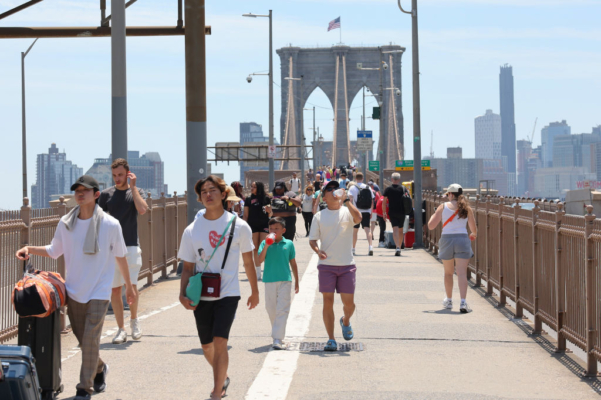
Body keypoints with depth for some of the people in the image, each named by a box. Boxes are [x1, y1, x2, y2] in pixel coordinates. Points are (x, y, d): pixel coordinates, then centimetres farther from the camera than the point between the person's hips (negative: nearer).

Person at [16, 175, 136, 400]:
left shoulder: (110, 225, -9)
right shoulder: (66, 224, -2)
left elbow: (120, 256, 4)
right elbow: (54, 251, 12)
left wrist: (129, 286, 13)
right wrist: (30, 249, -5)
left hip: (99, 292, -3)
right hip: (73, 292, 4)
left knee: (90, 340, -11)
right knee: (83, 341, 13)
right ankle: (99, 369, 41)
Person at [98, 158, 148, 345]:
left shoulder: (136, 192, 5)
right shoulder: (106, 194, 8)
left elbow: (142, 209, -15)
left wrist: (132, 187, -10)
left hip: (131, 246, -2)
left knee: (131, 286, -12)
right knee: (115, 289, 2)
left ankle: (134, 319, 14)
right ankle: (121, 329, 11)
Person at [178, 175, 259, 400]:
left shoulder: (239, 226, -4)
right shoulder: (192, 231, -1)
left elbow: (248, 263, 7)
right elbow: (188, 267, 4)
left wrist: (254, 292, 14)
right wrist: (183, 293, -11)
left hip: (228, 294, -3)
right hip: (202, 296, 3)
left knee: (220, 342, -17)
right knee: (207, 346, 13)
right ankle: (223, 378, 42)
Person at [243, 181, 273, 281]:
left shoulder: (266, 198, 3)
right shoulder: (249, 199, 6)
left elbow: (270, 215, 9)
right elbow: (245, 215, 7)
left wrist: (268, 211, -13)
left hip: (264, 225, -1)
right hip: (253, 226, 1)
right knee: (256, 249, 4)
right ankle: (258, 272, 9)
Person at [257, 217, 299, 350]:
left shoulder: (288, 244, 3)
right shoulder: (265, 243, 2)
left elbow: (293, 263, 11)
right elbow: (260, 259, -11)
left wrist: (296, 281, 13)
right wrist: (267, 245, -21)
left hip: (285, 281, -1)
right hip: (269, 281, 1)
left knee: (282, 310, -9)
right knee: (271, 309, 12)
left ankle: (277, 339, -13)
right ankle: (277, 333, 32)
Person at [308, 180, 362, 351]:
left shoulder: (347, 212, 4)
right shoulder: (319, 216, 7)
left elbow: (358, 218, -19)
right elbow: (312, 240, 6)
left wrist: (346, 200, -18)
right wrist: (318, 250, -14)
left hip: (347, 265, 0)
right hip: (326, 265, 0)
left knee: (349, 302, 2)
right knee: (328, 302, -3)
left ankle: (345, 321, 36)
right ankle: (331, 339, 6)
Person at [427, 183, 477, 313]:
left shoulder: (443, 207, 1)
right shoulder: (466, 208, 4)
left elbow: (431, 226, 0)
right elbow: (474, 229, 8)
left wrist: (432, 216, 20)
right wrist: (473, 235, 31)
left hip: (447, 240, 0)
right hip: (462, 239, 0)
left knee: (448, 273, 17)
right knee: (462, 273, -5)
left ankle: (449, 300, 28)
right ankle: (463, 302, -18)